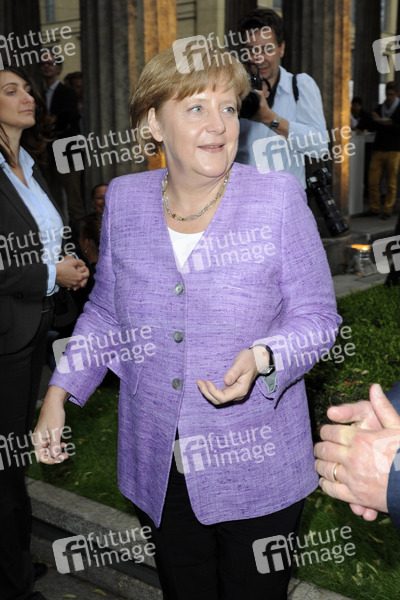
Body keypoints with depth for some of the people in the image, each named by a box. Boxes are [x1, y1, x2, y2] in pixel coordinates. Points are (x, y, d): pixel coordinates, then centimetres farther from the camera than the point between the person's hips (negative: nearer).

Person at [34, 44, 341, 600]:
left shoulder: (279, 198, -10)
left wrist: (261, 358, -25)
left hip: (257, 472, -2)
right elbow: (106, 311, 11)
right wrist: (59, 392, 4)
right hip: (158, 468, 3)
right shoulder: (124, 198, 0)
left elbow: (316, 315, -6)